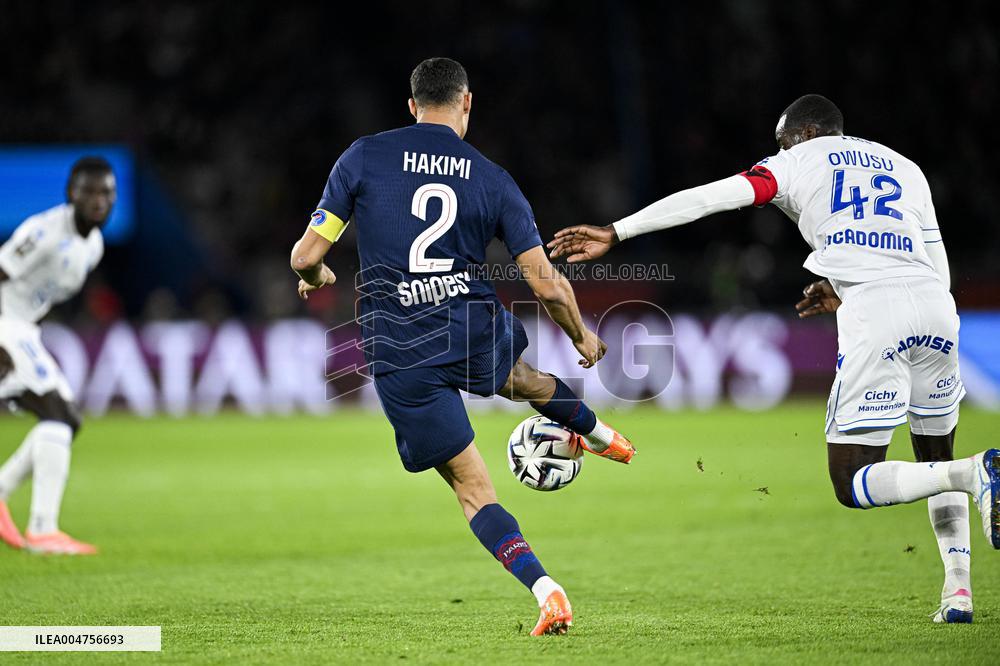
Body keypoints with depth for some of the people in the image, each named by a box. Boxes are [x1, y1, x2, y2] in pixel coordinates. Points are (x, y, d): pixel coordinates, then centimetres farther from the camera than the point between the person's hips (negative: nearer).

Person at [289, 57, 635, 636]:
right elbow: (546, 284, -1)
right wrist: (583, 337, 18)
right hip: (477, 333, 2)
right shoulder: (493, 181, 0)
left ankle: (546, 590, -8)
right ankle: (599, 434, 63)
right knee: (513, 372, 39)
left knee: (473, 488, 7)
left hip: (401, 358, -2)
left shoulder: (363, 158, -4)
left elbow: (306, 256, -3)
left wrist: (317, 278, 22)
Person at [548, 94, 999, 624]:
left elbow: (706, 199, 6)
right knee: (935, 456, 24)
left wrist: (614, 233, 10)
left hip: (873, 318, -5)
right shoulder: (905, 169, 28)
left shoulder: (800, 162, 15)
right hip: (935, 305, 5)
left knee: (852, 485, 0)